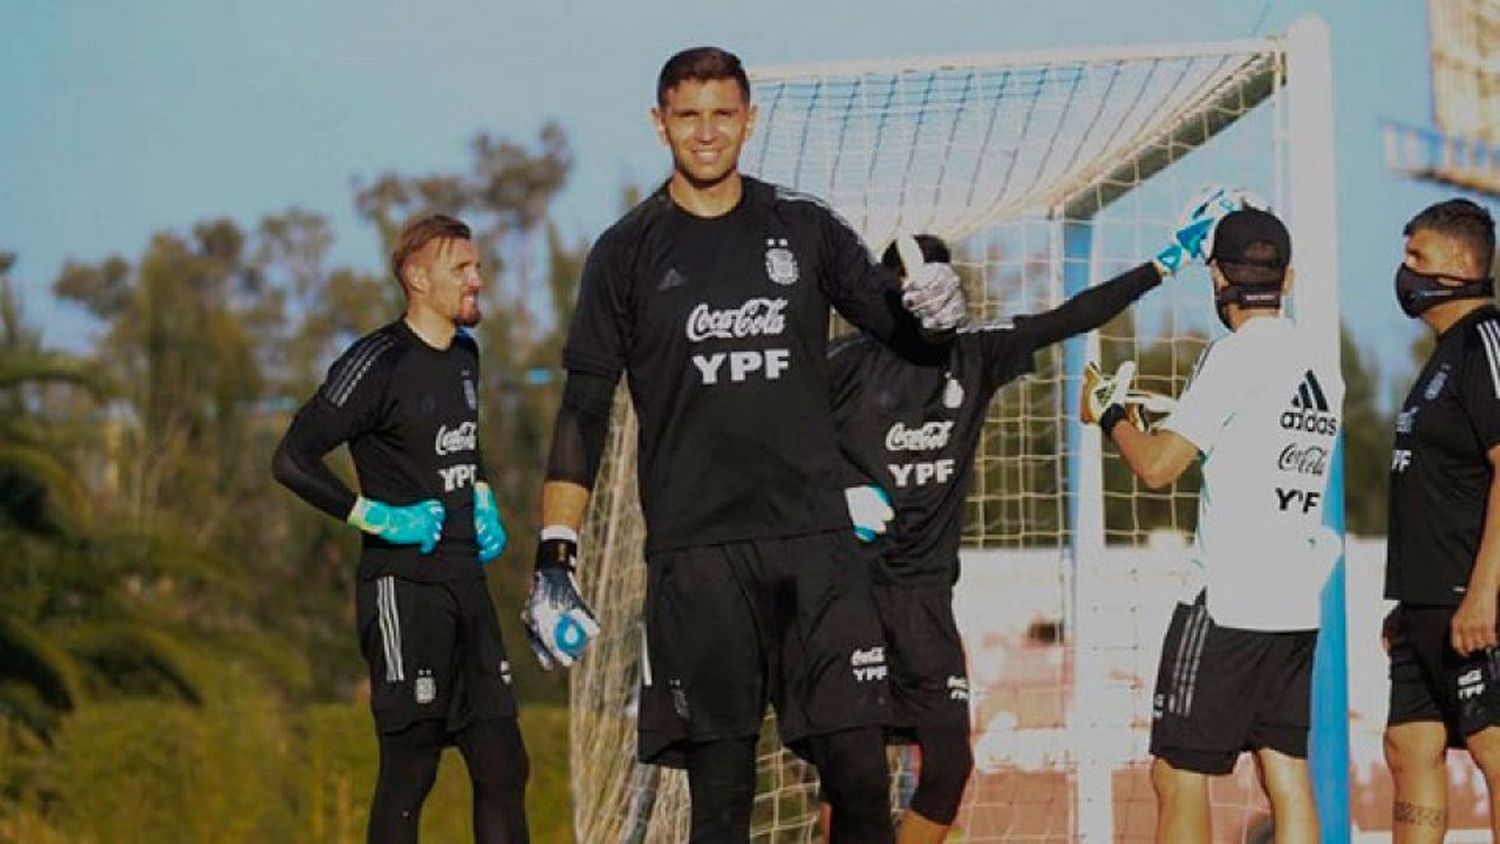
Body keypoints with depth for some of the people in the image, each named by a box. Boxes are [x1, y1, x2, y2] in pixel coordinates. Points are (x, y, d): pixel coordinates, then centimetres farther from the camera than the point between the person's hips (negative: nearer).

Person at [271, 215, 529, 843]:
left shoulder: (463, 354, 13)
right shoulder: (378, 364, -12)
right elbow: (292, 460, -17)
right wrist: (378, 518, -15)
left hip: (466, 580, 8)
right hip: (403, 587, -8)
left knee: (503, 769, 6)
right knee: (409, 774, -4)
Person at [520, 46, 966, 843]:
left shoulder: (803, 227, 9)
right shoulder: (627, 252, 6)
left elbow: (892, 316, 14)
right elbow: (583, 409, 5)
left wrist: (930, 306, -12)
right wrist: (554, 558, -2)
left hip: (816, 541, 1)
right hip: (695, 554, -1)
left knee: (858, 769, -5)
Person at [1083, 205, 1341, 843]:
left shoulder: (1236, 355, -11)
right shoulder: (1321, 367, 12)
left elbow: (1156, 468, -14)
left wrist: (1108, 415, 4)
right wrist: (1175, 419, 30)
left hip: (1226, 601, -8)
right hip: (1298, 605, 8)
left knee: (1178, 775, -3)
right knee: (1286, 773, 6)